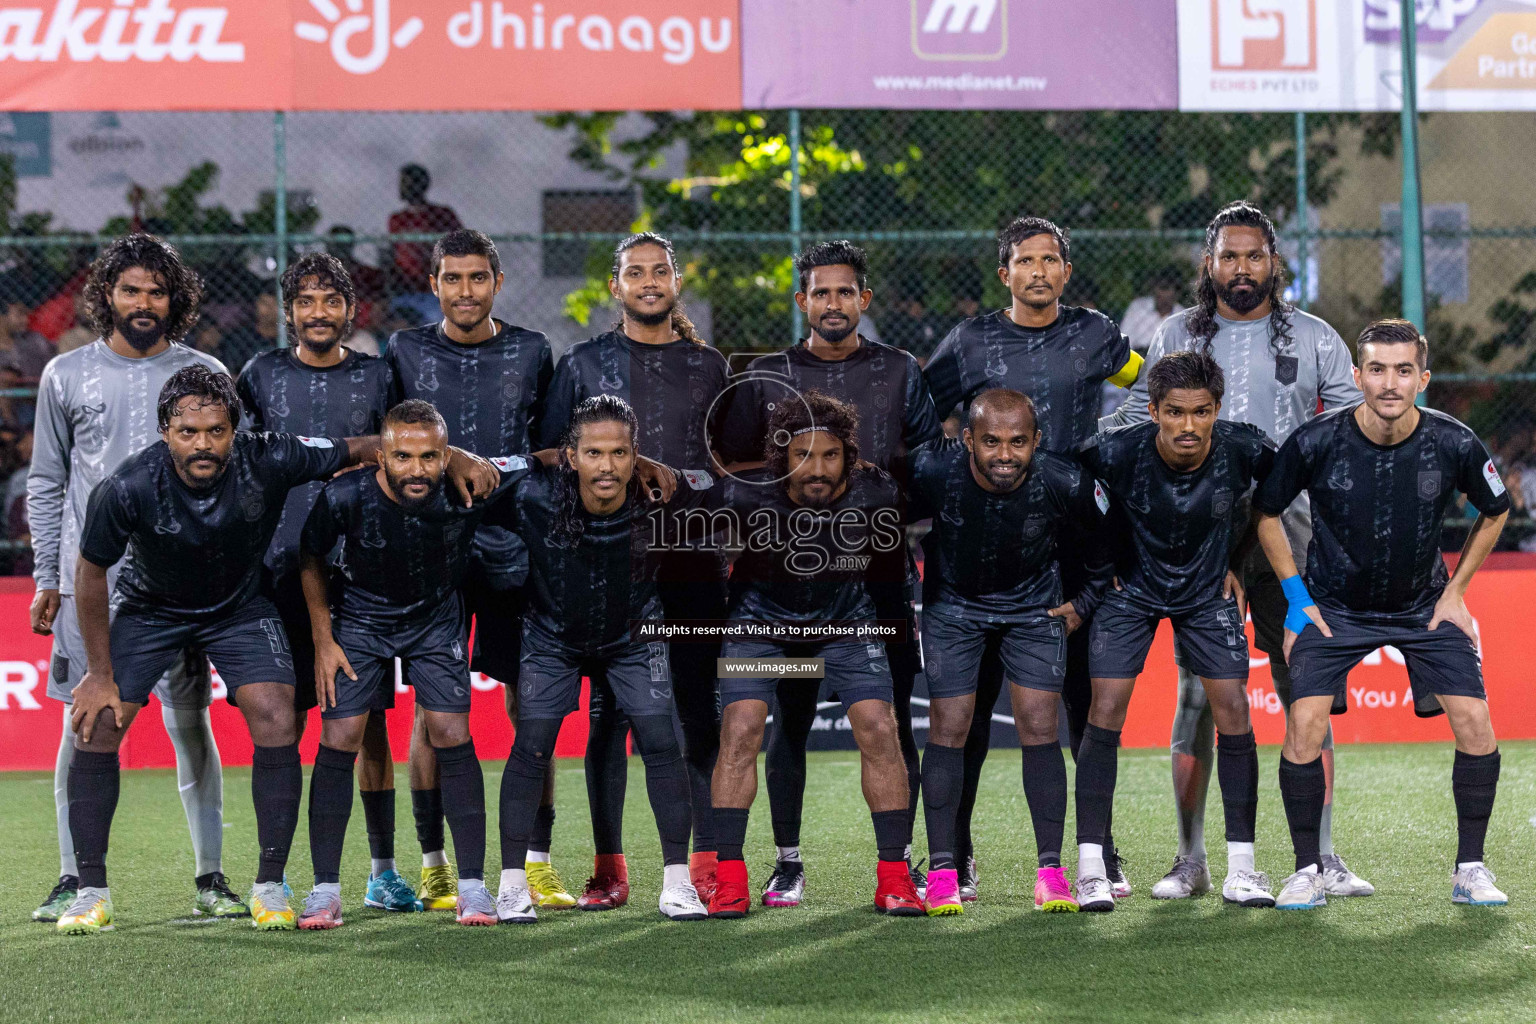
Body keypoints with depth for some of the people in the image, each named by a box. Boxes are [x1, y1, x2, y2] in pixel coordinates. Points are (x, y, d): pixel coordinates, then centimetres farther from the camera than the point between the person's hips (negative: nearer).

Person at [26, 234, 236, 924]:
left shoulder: (204, 375, 7)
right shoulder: (66, 376, 8)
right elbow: (46, 483, 11)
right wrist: (46, 577, 5)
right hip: (89, 579, 0)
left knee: (191, 724, 0)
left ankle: (210, 877, 7)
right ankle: (74, 879, 5)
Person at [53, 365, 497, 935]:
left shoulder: (268, 462, -29)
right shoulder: (128, 489, -30)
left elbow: (366, 448, -18)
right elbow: (91, 572, -14)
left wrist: (454, 458, -28)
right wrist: (100, 672, -10)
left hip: (240, 606, 0)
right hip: (150, 607, 0)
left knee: (277, 726, -17)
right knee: (96, 726, -11)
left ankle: (270, 886, -4)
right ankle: (92, 893, 0)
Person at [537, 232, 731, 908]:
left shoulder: (708, 366, 13)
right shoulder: (583, 365, 8)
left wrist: (730, 548, 7)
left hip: (693, 565, 1)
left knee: (699, 708, 0)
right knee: (606, 710, 0)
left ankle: (706, 864, 4)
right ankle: (609, 869, 4)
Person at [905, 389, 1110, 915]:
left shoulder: (1063, 482, -29)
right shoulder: (932, 470, -30)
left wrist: (1086, 601, 1)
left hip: (1033, 606, 0)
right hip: (954, 603, 0)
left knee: (1040, 729, -6)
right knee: (947, 730, -5)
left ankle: (1050, 872, 1)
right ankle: (941, 874, 2)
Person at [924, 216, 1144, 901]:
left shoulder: (1093, 335, 7)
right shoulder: (971, 343, 3)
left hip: (1074, 541, 1)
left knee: (1086, 692, 2)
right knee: (973, 694, -2)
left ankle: (1101, 850, 9)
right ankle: (954, 851, 3)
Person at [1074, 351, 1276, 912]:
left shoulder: (1245, 450, -23)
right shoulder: (1115, 451, -28)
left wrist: (1235, 563, 2)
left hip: (1209, 590, 1)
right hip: (1130, 586, -1)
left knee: (1233, 711, -7)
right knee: (1106, 709, -12)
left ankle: (1241, 867, 1)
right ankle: (1090, 866, -6)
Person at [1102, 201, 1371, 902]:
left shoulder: (1315, 340, 7)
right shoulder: (1175, 338, 9)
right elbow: (1135, 425, 12)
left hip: (1288, 537, 0)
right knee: (1195, 698, -1)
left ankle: (1323, 859, 1)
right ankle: (1190, 861, 5)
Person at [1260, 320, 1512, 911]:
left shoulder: (1454, 444, -17)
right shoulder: (1316, 442, -20)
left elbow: (1495, 511, 5)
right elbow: (1266, 512, -1)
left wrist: (1455, 590, 2)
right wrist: (1297, 597, -3)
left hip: (1425, 608, 1)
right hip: (1333, 607, -1)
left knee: (1474, 720, -12)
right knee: (1304, 723, -18)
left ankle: (1470, 870, 4)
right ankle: (1309, 872, -2)